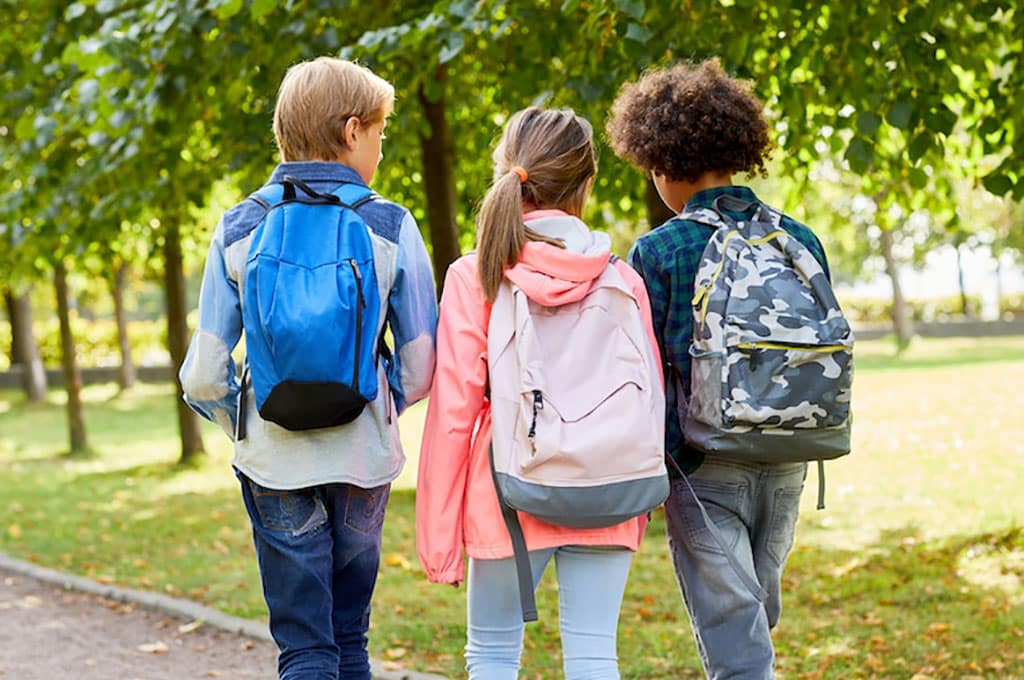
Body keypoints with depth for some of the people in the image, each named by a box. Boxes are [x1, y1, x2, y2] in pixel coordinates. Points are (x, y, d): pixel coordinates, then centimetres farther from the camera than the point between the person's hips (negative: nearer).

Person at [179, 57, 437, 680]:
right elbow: (420, 369, -3)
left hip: (275, 464, 0)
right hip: (363, 460, 0)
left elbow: (204, 377, -4)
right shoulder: (391, 228, -5)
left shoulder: (239, 230, -3)